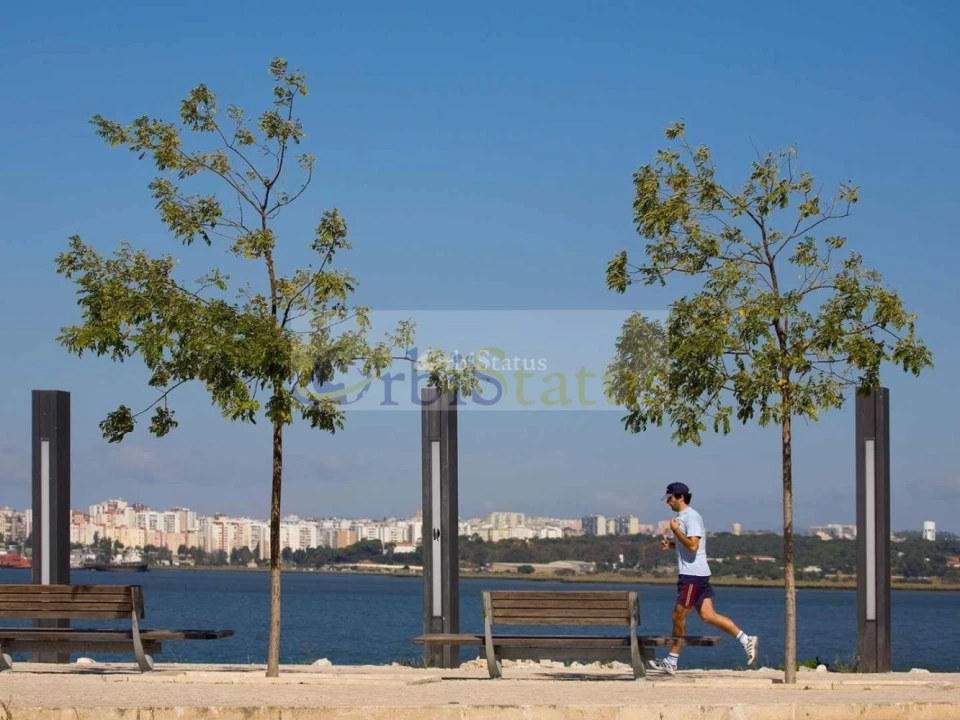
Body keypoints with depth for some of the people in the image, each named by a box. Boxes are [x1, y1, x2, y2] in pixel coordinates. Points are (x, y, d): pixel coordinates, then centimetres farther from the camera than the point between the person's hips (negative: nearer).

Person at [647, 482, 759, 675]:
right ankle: (746, 640, 3)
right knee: (708, 615, 5)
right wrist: (670, 543, 12)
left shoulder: (691, 517, -14)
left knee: (679, 616, -2)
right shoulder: (682, 517, 17)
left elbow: (693, 545, -24)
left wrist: (676, 530, -16)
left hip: (693, 575, -10)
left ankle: (672, 661, 6)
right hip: (690, 573, 10)